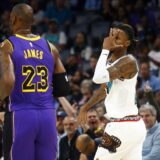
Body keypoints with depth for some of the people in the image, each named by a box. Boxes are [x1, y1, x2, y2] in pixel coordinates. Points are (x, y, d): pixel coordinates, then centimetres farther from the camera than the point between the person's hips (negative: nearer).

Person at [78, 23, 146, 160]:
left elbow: (99, 77, -31)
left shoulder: (128, 62, -16)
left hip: (122, 127, -10)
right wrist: (86, 107, 33)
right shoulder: (110, 60, 13)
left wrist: (105, 50, -21)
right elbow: (105, 89, 29)